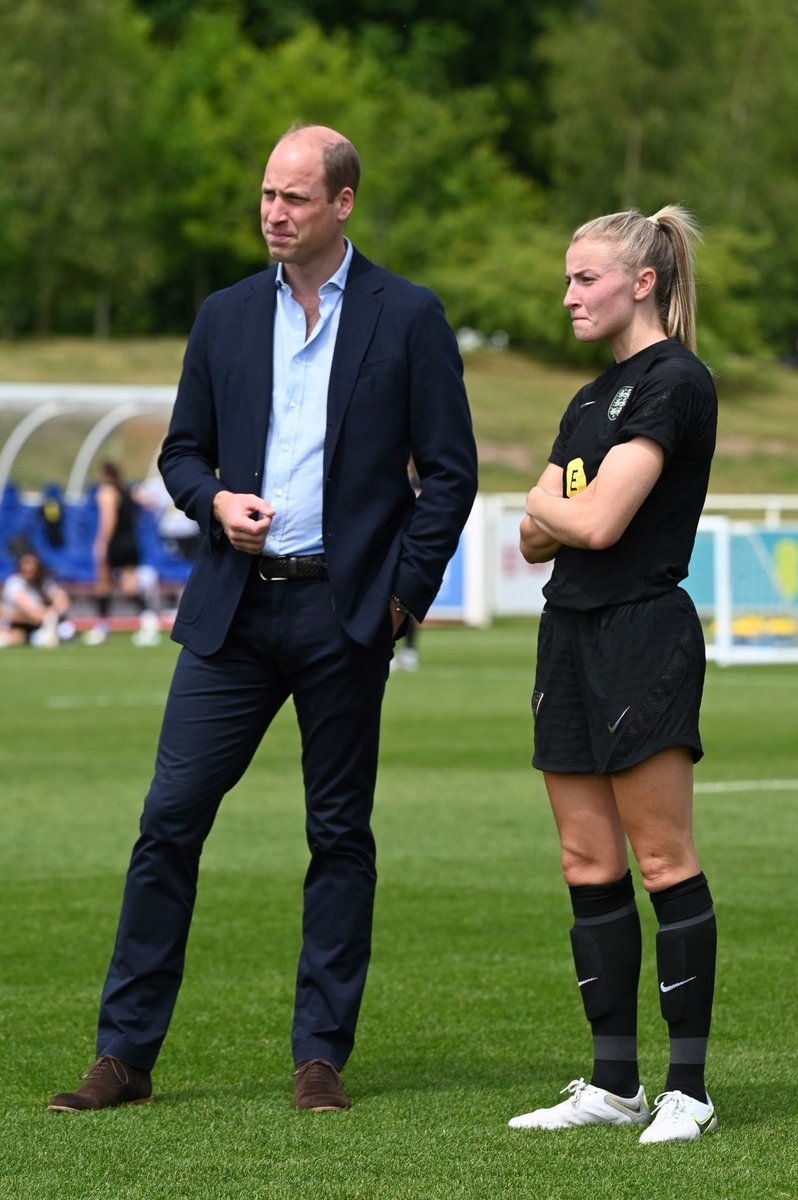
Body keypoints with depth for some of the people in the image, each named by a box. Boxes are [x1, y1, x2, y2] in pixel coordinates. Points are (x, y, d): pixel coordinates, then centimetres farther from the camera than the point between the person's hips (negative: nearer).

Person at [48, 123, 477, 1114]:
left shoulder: (407, 318, 1)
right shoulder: (225, 317, 11)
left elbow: (449, 470, 1)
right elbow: (182, 450, 17)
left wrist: (405, 594, -6)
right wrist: (216, 502, -5)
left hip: (344, 613, -2)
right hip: (234, 610, 3)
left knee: (340, 835, 4)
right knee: (170, 818, -3)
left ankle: (320, 1057, 12)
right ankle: (125, 1052, 3)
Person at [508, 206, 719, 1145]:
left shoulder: (675, 383, -10)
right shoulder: (592, 400, 18)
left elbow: (598, 521, -17)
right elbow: (536, 539, 17)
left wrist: (545, 500, 2)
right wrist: (545, 518, -5)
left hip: (644, 634, -9)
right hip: (571, 635, 9)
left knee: (664, 859, -7)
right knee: (588, 865, 8)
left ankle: (688, 1088, -4)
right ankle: (614, 1083, 13)